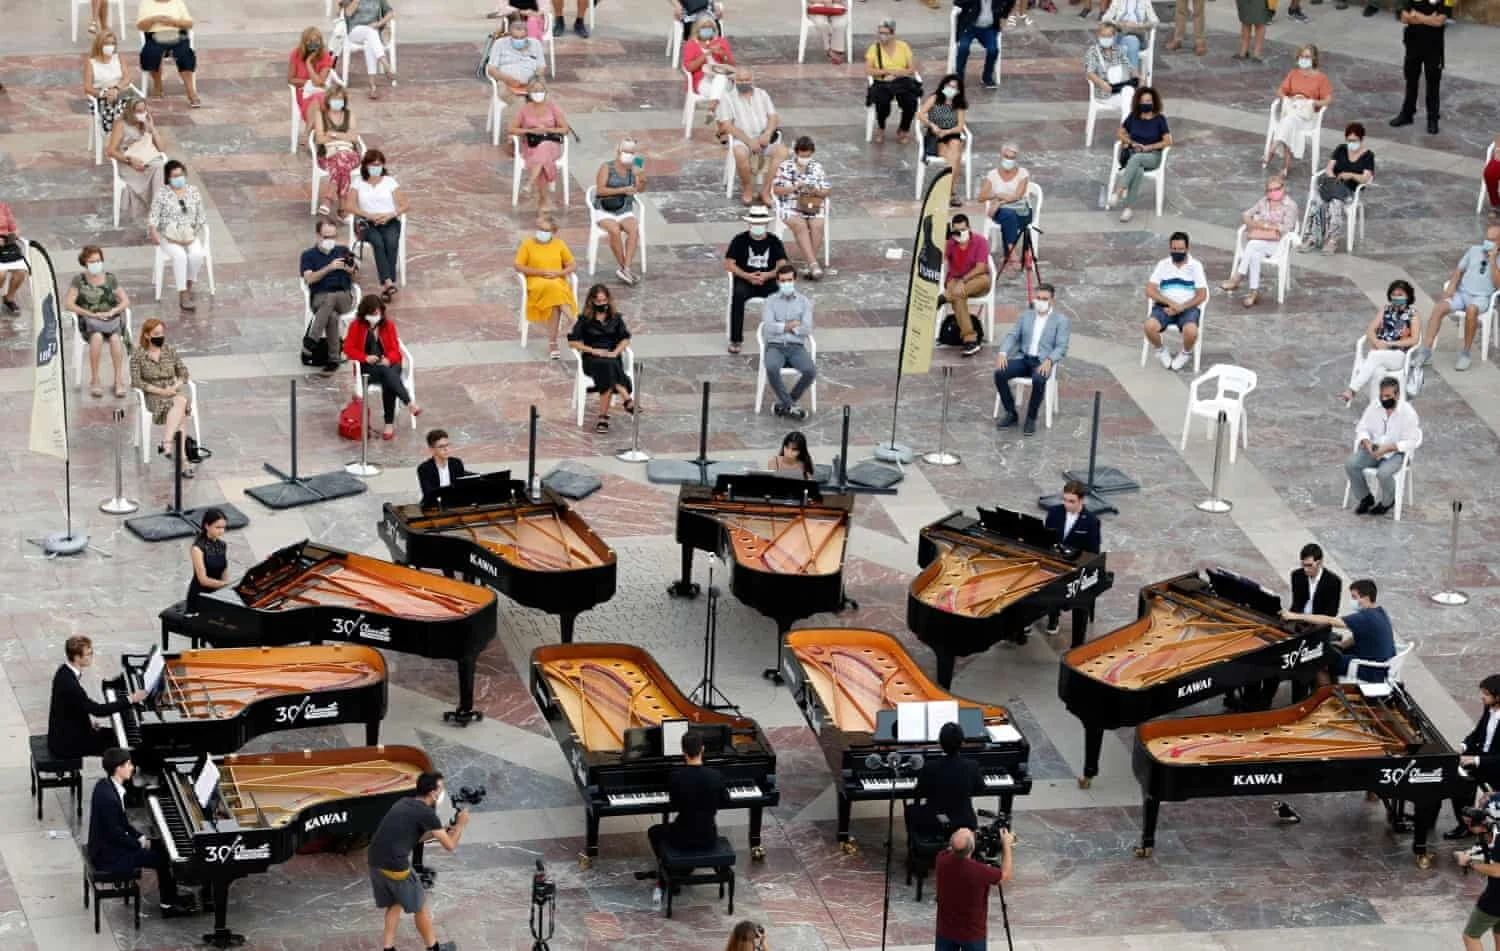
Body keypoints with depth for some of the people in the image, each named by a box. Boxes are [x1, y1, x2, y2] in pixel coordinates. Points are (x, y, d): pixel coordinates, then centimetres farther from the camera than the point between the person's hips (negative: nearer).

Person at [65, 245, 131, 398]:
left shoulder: (110, 279, 11)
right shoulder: (79, 281, 6)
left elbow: (126, 301, 10)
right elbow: (68, 304, -4)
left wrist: (112, 312, -10)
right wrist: (91, 314, -13)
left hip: (111, 320, 1)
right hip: (89, 322, -1)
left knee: (115, 338, -34)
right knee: (97, 337, -37)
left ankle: (119, 381, -33)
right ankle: (95, 381, -30)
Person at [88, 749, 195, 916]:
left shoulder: (106, 784, 1)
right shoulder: (109, 797, -30)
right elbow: (116, 834, -23)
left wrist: (140, 837, 5)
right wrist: (140, 843, -10)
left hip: (106, 844, 10)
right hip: (108, 856, -10)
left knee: (159, 846, 14)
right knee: (161, 858, -4)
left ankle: (171, 897, 20)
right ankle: (169, 904, 12)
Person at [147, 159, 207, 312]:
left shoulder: (193, 191, 5)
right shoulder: (162, 193, -4)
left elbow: (201, 216, 6)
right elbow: (153, 217, -7)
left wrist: (195, 234, -8)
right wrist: (154, 233, -25)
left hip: (190, 235, 3)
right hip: (169, 237, -3)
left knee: (197, 254, -29)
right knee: (180, 255, -32)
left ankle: (189, 285, -5)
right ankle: (183, 295, -29)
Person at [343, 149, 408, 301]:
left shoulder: (391, 182, 14)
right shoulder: (358, 183, 12)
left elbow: (404, 205, 9)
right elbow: (349, 206, 0)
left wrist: (390, 215, -11)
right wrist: (369, 215, -14)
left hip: (390, 221, 1)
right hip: (367, 223, -1)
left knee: (391, 242, -33)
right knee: (378, 242, -34)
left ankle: (385, 287, -41)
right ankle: (388, 282, -48)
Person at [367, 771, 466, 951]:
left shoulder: (404, 803, 15)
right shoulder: (427, 813, -10)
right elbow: (450, 845, -3)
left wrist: (442, 831, 23)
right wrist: (461, 825, 13)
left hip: (375, 862, 7)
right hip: (395, 866, -7)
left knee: (394, 904, 24)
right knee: (420, 906, 12)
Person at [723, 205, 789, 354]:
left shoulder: (774, 241, 8)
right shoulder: (739, 240, 3)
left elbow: (782, 266, 0)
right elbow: (729, 264, -3)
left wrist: (767, 275, -20)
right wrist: (747, 276, -18)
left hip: (768, 280, 1)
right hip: (744, 280, -1)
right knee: (738, 295, -36)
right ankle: (735, 340, -30)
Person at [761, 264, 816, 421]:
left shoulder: (805, 302, 10)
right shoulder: (771, 301, 8)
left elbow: (807, 329, -4)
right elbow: (768, 327, -6)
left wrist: (781, 327, -6)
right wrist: (790, 325, -9)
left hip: (796, 347, 1)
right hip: (775, 346, -1)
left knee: (810, 371, -29)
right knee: (771, 368, -36)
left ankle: (784, 403, -9)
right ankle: (790, 405, -20)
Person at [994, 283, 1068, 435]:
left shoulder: (1061, 320, 4)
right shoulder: (1025, 315, 16)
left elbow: (1061, 347, -6)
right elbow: (1012, 336, 9)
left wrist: (1049, 360, -26)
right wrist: (1003, 353, -12)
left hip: (1043, 362, -4)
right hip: (1023, 358, 4)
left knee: (1038, 380, -39)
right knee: (999, 373, -25)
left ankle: (1031, 418, -18)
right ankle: (1011, 413, -7)